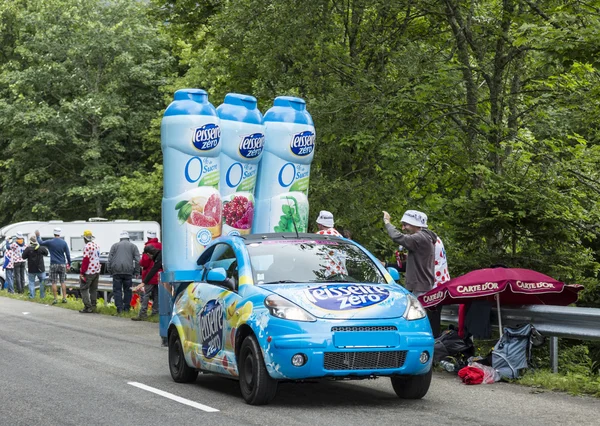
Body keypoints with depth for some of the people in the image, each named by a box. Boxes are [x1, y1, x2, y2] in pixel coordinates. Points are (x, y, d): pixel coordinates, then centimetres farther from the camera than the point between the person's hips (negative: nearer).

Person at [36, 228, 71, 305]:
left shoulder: (50, 242, -6)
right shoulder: (64, 243, -1)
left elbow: (41, 243, 12)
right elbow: (68, 254, 1)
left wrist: (37, 236, 29)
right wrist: (69, 264, 12)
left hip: (54, 264, -2)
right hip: (62, 264, 2)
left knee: (54, 282, 2)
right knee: (62, 282, 8)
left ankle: (56, 299, 0)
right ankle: (64, 298, 6)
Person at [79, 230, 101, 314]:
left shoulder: (87, 246, -16)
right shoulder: (96, 246, 12)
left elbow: (85, 260, -19)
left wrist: (82, 272, -15)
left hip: (89, 272, -8)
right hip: (97, 271, 8)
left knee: (83, 289, -2)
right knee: (93, 289, 14)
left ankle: (88, 307, -8)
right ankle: (93, 307, 15)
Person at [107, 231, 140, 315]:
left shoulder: (115, 245, 13)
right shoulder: (133, 246, 13)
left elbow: (110, 259, 7)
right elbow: (137, 260, 6)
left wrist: (110, 271, 11)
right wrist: (136, 272, 10)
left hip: (117, 271, 0)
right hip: (128, 272, 0)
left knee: (117, 290, 1)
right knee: (127, 290, 8)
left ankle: (119, 309, -6)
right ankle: (126, 308, 6)